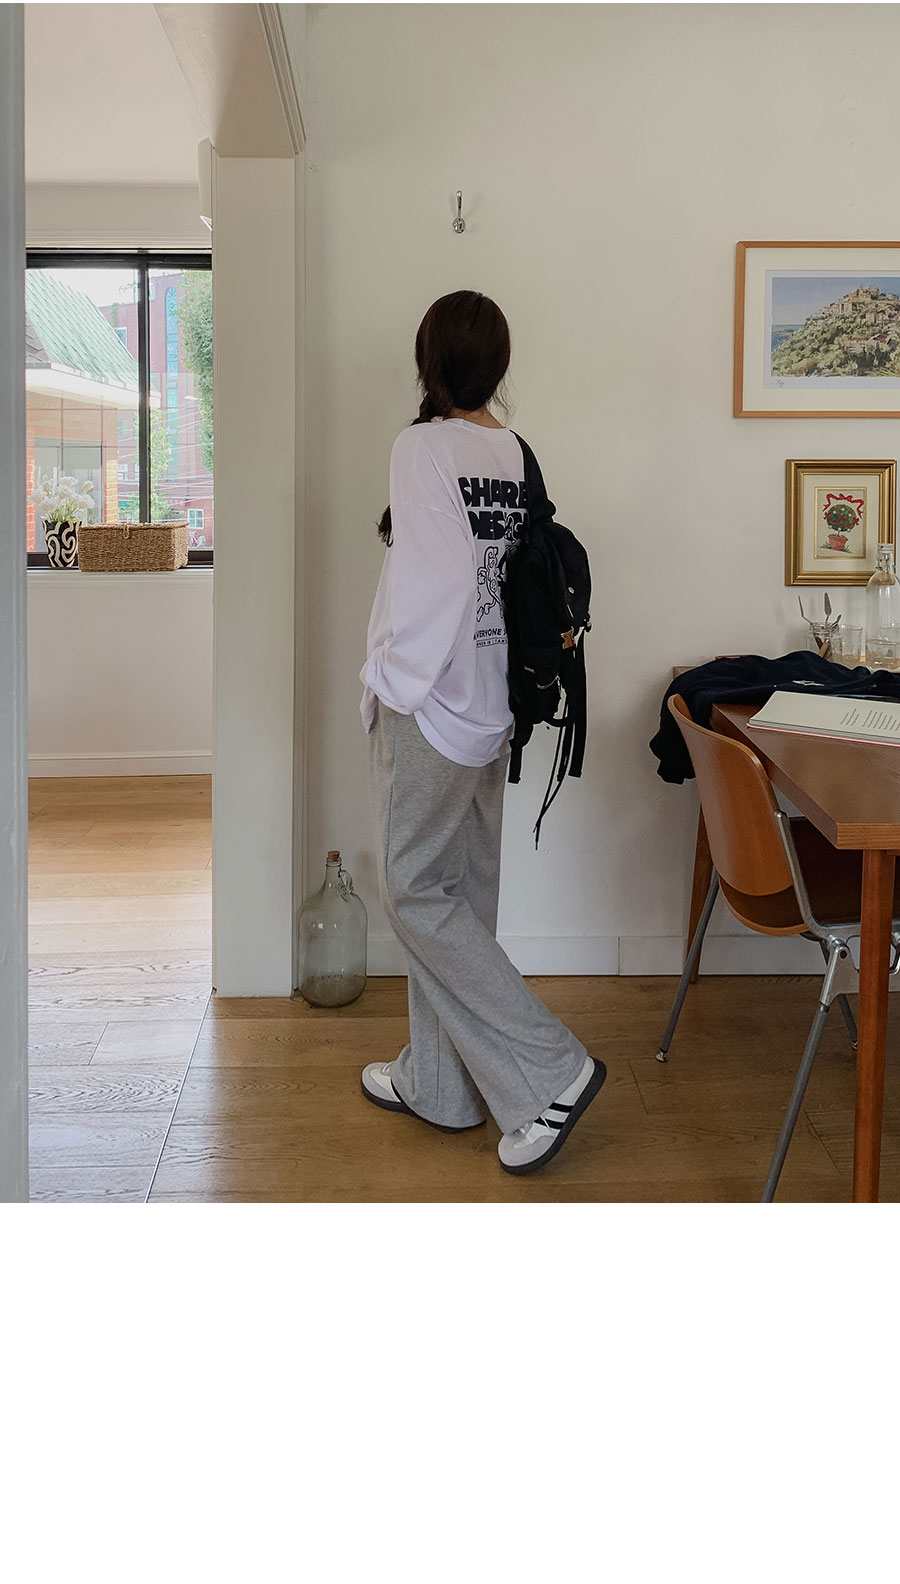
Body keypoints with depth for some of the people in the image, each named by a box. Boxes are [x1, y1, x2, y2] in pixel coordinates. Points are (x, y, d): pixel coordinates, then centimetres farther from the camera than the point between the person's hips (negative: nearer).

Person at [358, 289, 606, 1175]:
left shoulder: (424, 446, -14)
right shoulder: (519, 455, 6)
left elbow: (439, 578, -20)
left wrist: (393, 680, -12)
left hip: (429, 701, -8)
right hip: (488, 703, 8)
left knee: (414, 888, 1)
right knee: (461, 889, 14)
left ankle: (548, 1071, -1)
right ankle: (437, 1084, 27)